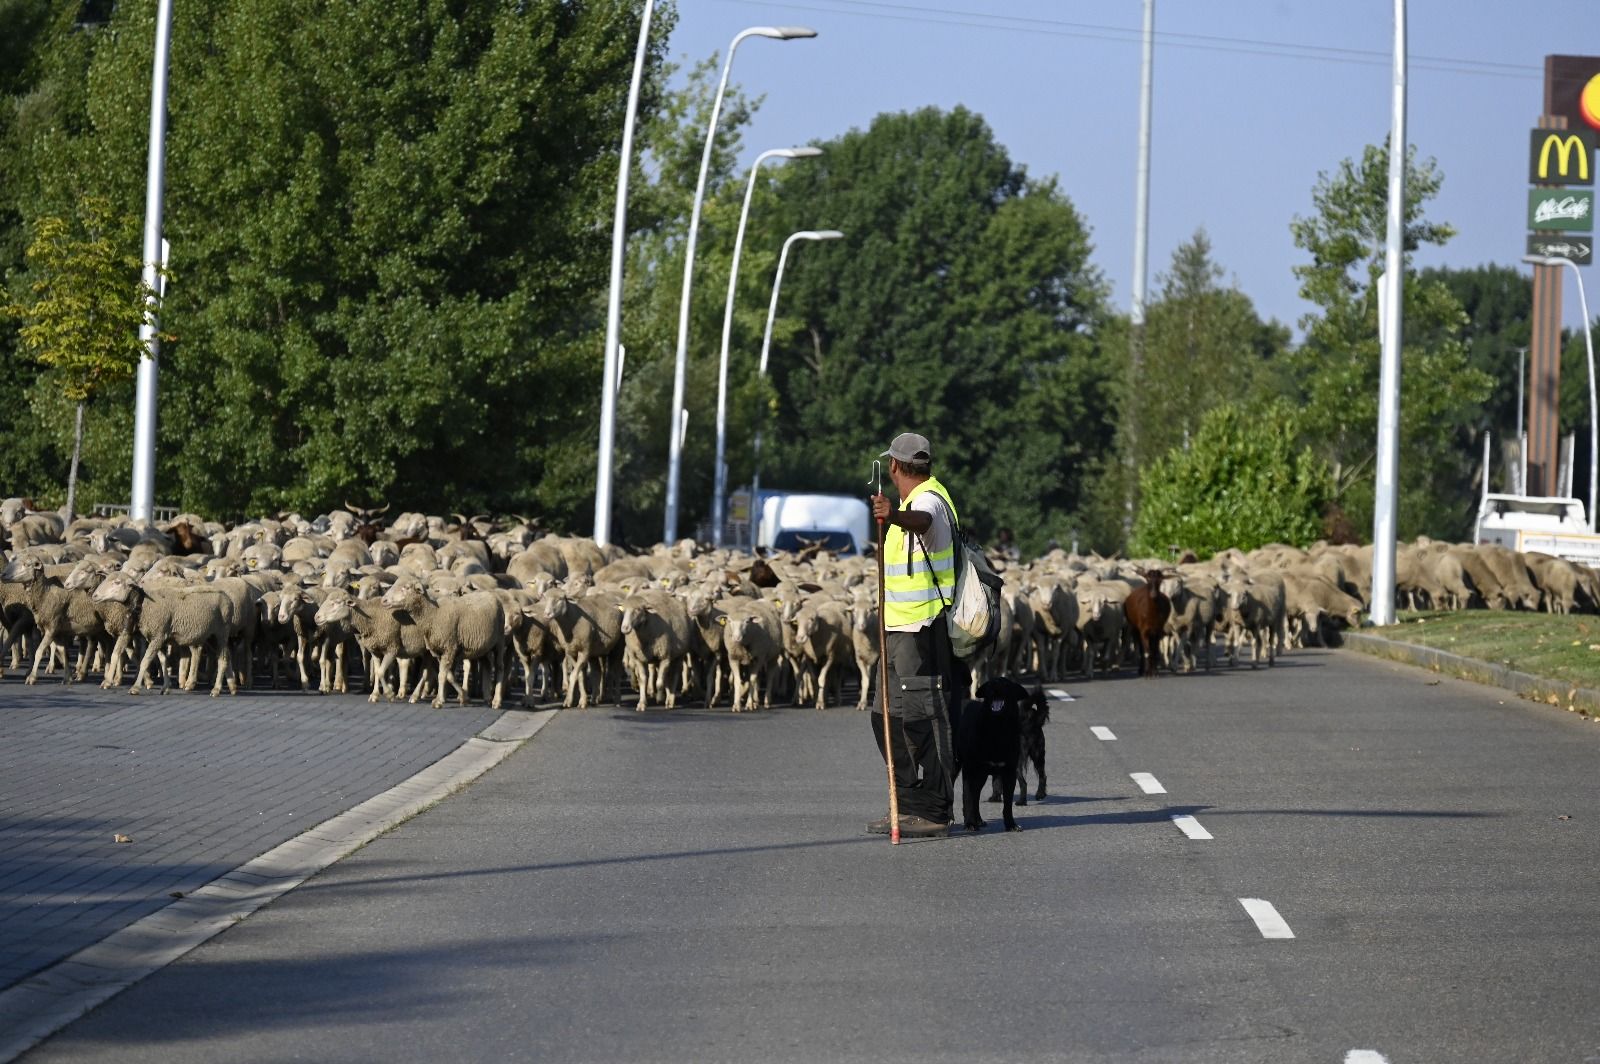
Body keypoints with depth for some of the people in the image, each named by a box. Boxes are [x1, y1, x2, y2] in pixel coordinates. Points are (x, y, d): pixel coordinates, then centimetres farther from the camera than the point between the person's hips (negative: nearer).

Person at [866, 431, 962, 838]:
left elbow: (922, 520, -41)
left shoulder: (928, 500, -15)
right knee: (891, 720, 15)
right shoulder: (916, 501, 18)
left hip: (923, 633, -11)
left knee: (924, 719, -11)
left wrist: (894, 516, -63)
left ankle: (934, 813, -10)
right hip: (901, 630, 11)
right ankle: (909, 807, 22)